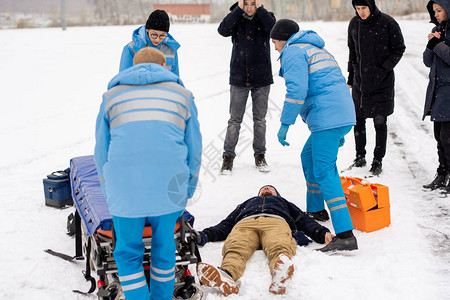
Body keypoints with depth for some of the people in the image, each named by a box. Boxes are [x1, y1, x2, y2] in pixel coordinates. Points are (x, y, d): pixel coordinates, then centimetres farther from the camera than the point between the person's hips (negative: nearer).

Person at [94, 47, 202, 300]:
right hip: (168, 188, 1)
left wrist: (111, 193, 27)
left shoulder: (112, 95, 19)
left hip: (125, 188, 0)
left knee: (128, 252, 14)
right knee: (164, 247, 19)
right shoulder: (182, 94, 18)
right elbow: (194, 149, 17)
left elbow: (102, 152, 19)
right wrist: (186, 193, 25)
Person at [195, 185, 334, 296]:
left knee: (279, 247, -40)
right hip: (245, 223, 1)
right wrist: (206, 235, 10)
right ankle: (226, 276, -70)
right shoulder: (246, 203, 48)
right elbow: (226, 224, 32)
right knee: (235, 248, -38)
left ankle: (280, 277, -73)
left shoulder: (284, 202, 46)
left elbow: (305, 221, 29)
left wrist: (323, 233, 6)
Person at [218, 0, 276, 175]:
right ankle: (228, 156, 10)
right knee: (234, 119, 2)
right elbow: (223, 30, -18)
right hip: (239, 77, 0)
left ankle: (260, 155, 21)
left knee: (260, 119, 9)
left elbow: (274, 29, -20)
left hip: (261, 78, 0)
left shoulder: (265, 17, 2)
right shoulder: (236, 18, 1)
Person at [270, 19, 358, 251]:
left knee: (324, 172, -12)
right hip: (343, 114, 10)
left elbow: (297, 89, -15)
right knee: (309, 157, 25)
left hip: (327, 118, -10)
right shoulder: (316, 49, 29)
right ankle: (316, 210, 38)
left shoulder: (292, 52, -1)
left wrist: (285, 124, -10)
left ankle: (345, 235, -19)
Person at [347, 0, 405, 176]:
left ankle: (378, 161, 12)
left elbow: (398, 49, -4)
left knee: (380, 124, 2)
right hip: (359, 82, 5)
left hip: (381, 83, -4)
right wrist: (351, 77, 14)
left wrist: (383, 69, -13)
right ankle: (360, 157, 25)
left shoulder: (387, 23, -10)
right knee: (358, 121, 11)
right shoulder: (354, 24, 5)